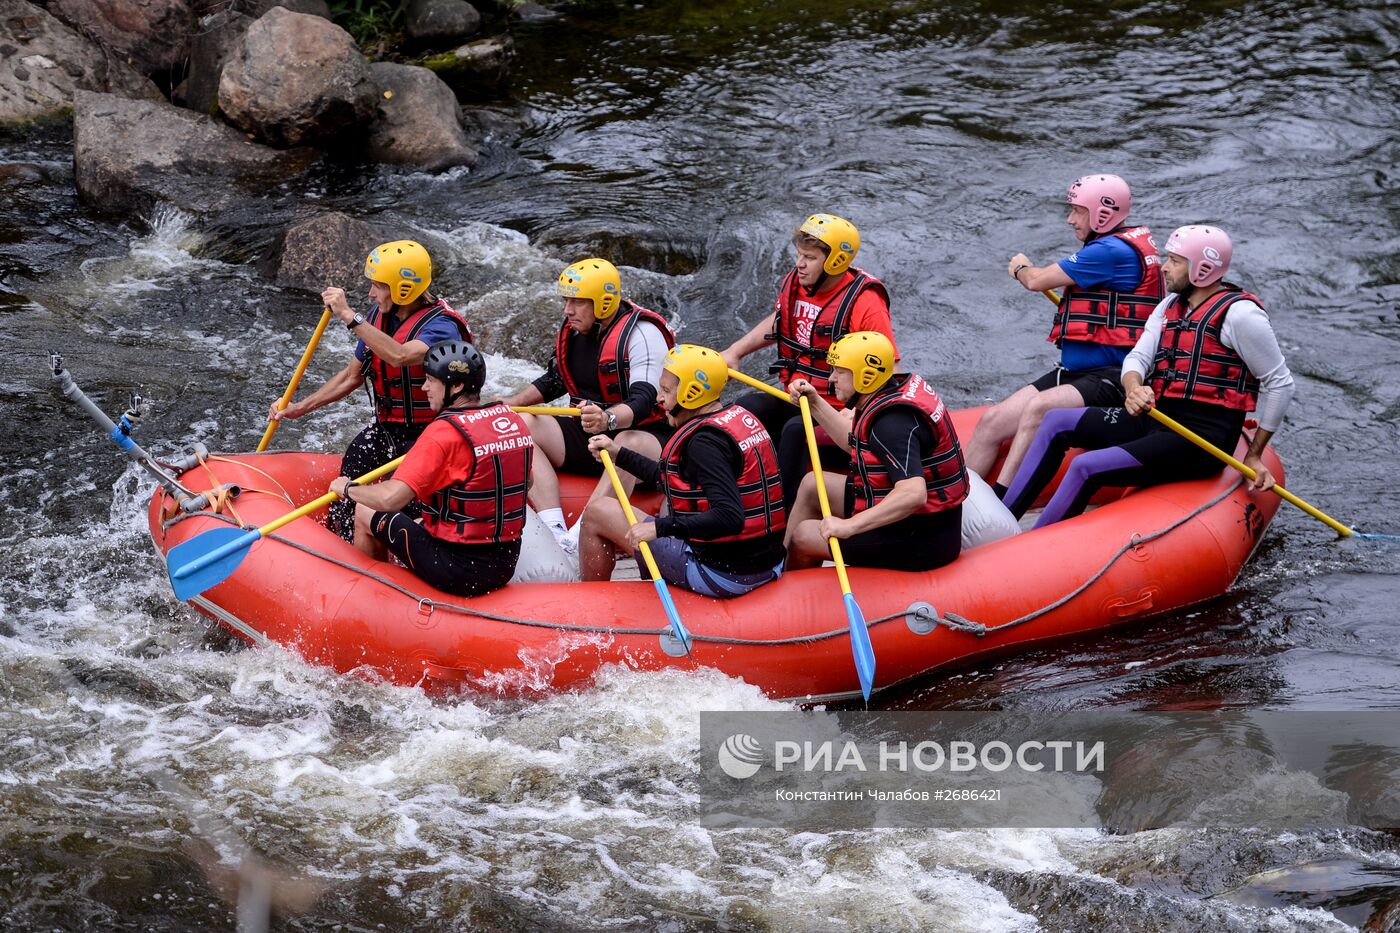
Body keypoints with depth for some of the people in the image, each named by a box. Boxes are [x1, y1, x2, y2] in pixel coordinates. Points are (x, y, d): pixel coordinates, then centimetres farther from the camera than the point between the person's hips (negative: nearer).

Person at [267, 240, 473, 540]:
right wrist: (301, 408, 9)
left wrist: (349, 316, -39)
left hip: (426, 435, -7)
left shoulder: (441, 327, -21)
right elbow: (351, 376, 15)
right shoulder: (380, 316, 3)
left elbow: (400, 356, -43)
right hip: (386, 429, 7)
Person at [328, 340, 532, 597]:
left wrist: (348, 488, -7)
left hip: (457, 572, -7)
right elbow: (525, 485, 18)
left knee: (366, 513, 14)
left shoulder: (444, 432, -21)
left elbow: (390, 499, -26)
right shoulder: (514, 420, 2)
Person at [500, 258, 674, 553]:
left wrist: (608, 420, -50)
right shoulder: (574, 330, 5)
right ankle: (556, 534, -32)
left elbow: (642, 402, -29)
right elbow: (554, 381, 21)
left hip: (639, 433, -7)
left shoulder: (642, 334, -17)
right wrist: (509, 404, 4)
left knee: (629, 444, -42)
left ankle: (576, 544, -49)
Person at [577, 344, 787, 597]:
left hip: (721, 575, -10)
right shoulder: (741, 416, 10)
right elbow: (673, 480, 21)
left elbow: (730, 518, -29)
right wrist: (619, 453, 27)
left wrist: (659, 527, -27)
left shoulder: (703, 441, -19)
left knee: (597, 512, 3)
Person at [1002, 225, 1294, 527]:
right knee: (1058, 422, 5)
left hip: (1201, 439, -9)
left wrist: (1254, 456, -6)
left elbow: (1280, 383, -8)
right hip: (1156, 418, 9)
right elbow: (1138, 357, 5)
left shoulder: (1238, 314, -12)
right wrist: (1133, 387, -21)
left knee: (1087, 468, -25)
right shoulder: (1171, 305, 13)